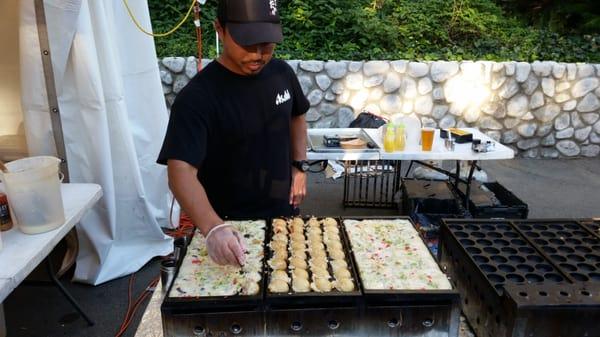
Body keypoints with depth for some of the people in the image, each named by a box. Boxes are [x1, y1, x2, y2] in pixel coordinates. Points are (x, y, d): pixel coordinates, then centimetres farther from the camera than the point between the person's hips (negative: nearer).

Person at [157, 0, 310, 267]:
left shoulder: (282, 73, -6)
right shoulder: (197, 97, -23)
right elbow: (181, 169, -31)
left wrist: (300, 166, 0)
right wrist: (213, 228, -46)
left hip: (284, 212, 6)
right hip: (232, 227, -5)